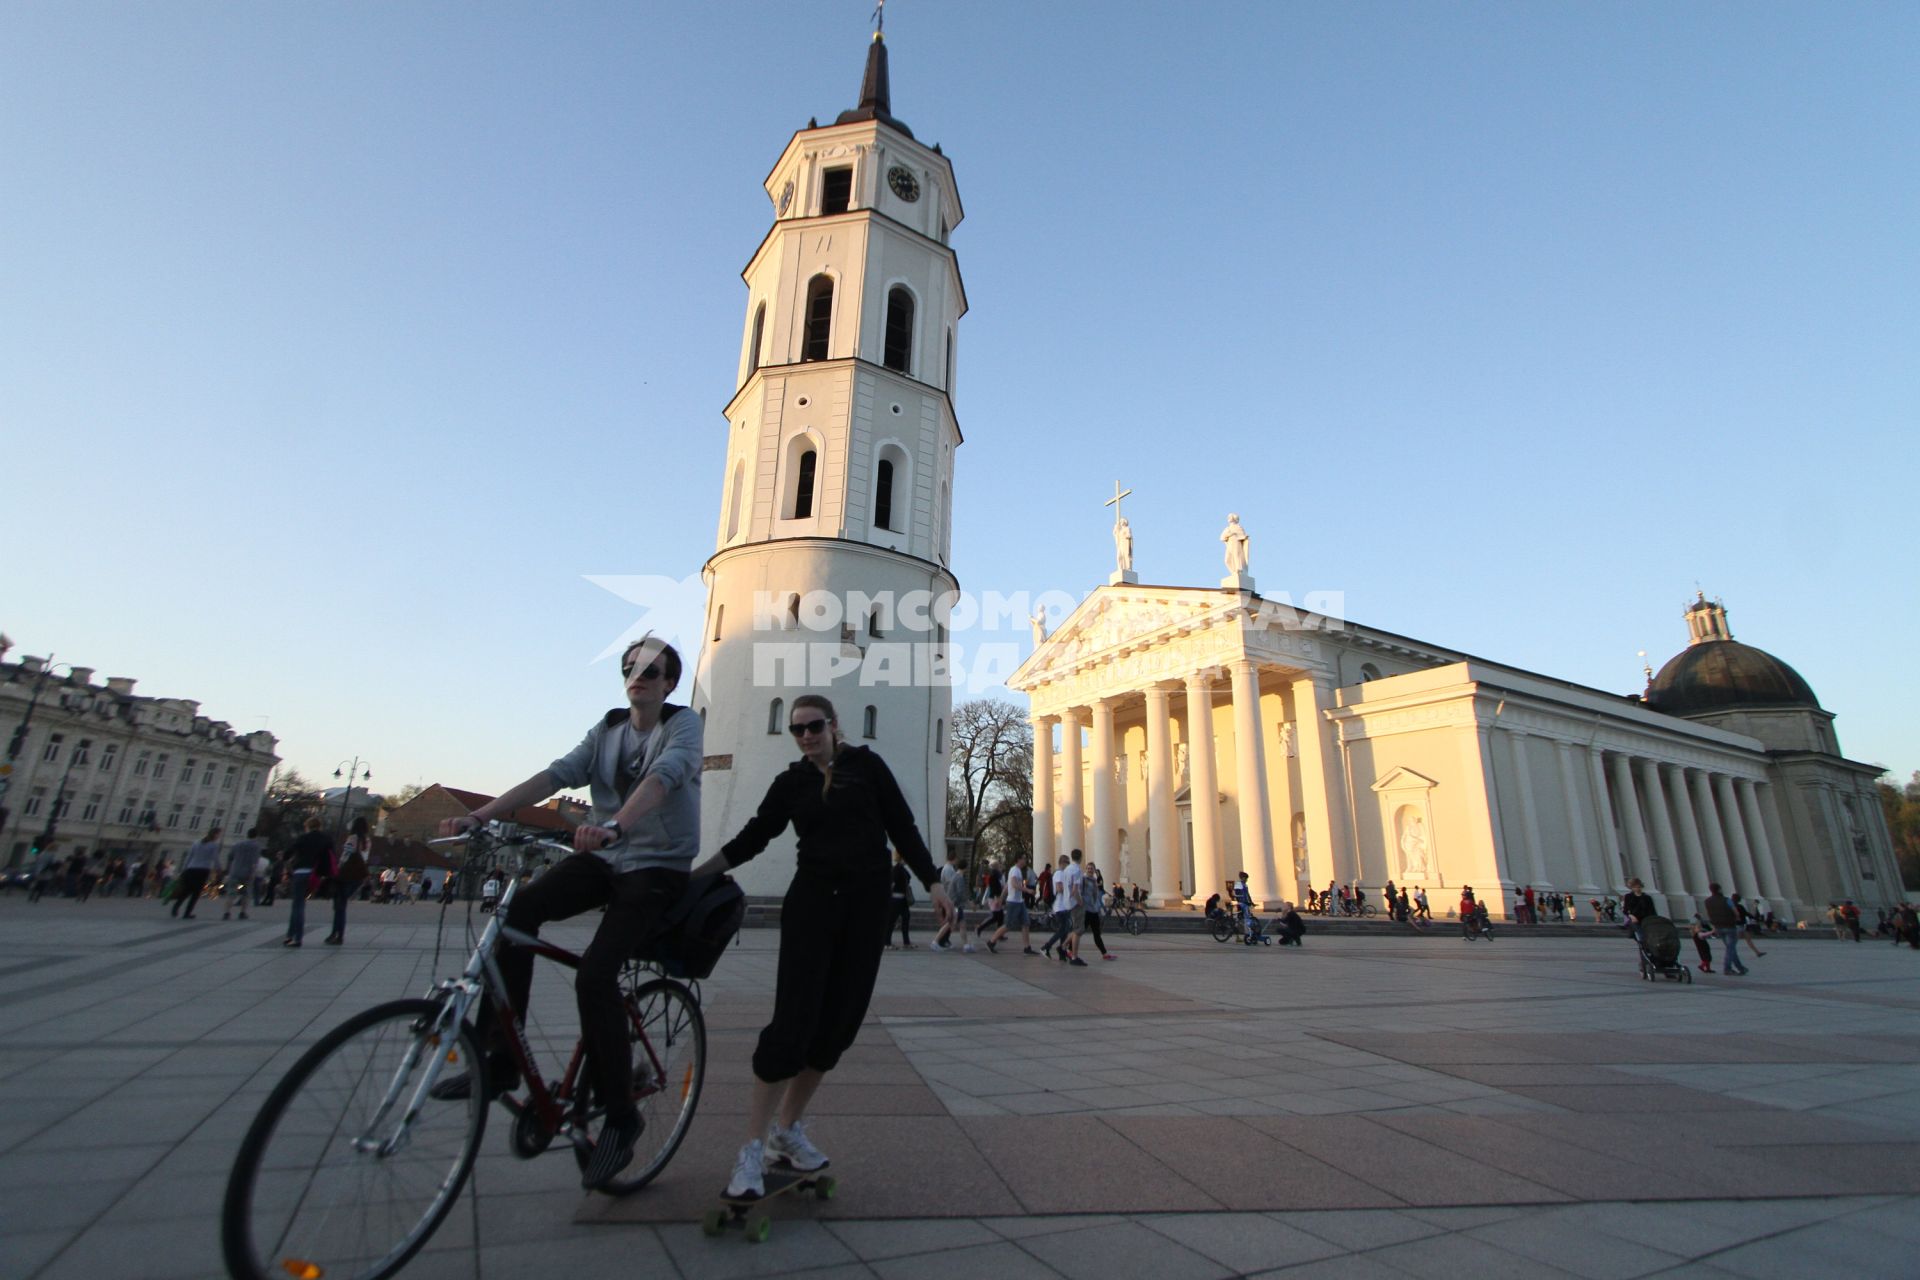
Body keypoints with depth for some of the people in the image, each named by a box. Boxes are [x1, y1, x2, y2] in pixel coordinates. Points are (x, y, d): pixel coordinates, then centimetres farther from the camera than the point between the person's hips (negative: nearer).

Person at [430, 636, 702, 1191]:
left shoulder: (683, 724, -9)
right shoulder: (608, 728, 10)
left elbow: (663, 776, -29)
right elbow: (556, 775, -2)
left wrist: (613, 826, -47)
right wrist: (479, 815, -15)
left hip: (658, 868, -5)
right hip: (603, 858, 6)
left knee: (594, 975, -21)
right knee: (518, 909, -19)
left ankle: (620, 1115, -1)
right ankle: (500, 1059, -5)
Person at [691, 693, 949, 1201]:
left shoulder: (866, 765, 3)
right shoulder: (791, 782, 7)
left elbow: (902, 827, 3)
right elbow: (751, 838, 9)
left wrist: (932, 882, -3)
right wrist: (692, 874, 3)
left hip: (865, 905, 1)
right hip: (811, 902, 0)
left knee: (838, 1023, 5)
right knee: (793, 1020, -8)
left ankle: (788, 1130, 22)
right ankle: (753, 1148, 2)